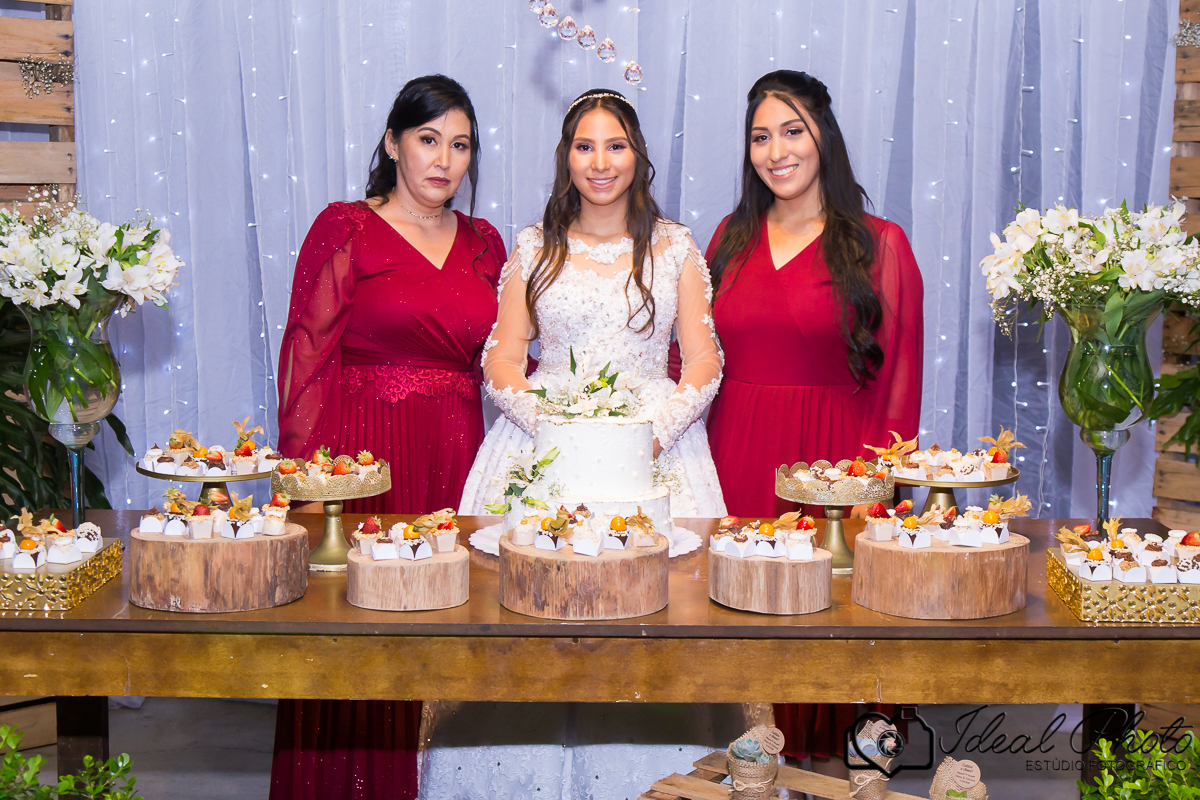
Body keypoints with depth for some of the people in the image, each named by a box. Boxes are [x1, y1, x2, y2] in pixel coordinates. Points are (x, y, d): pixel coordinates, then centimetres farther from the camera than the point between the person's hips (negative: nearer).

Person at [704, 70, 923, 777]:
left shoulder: (878, 244, 0)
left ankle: (822, 758, 17)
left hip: (830, 459, -3)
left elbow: (900, 378, -3)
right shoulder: (732, 239, 12)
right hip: (733, 456, 3)